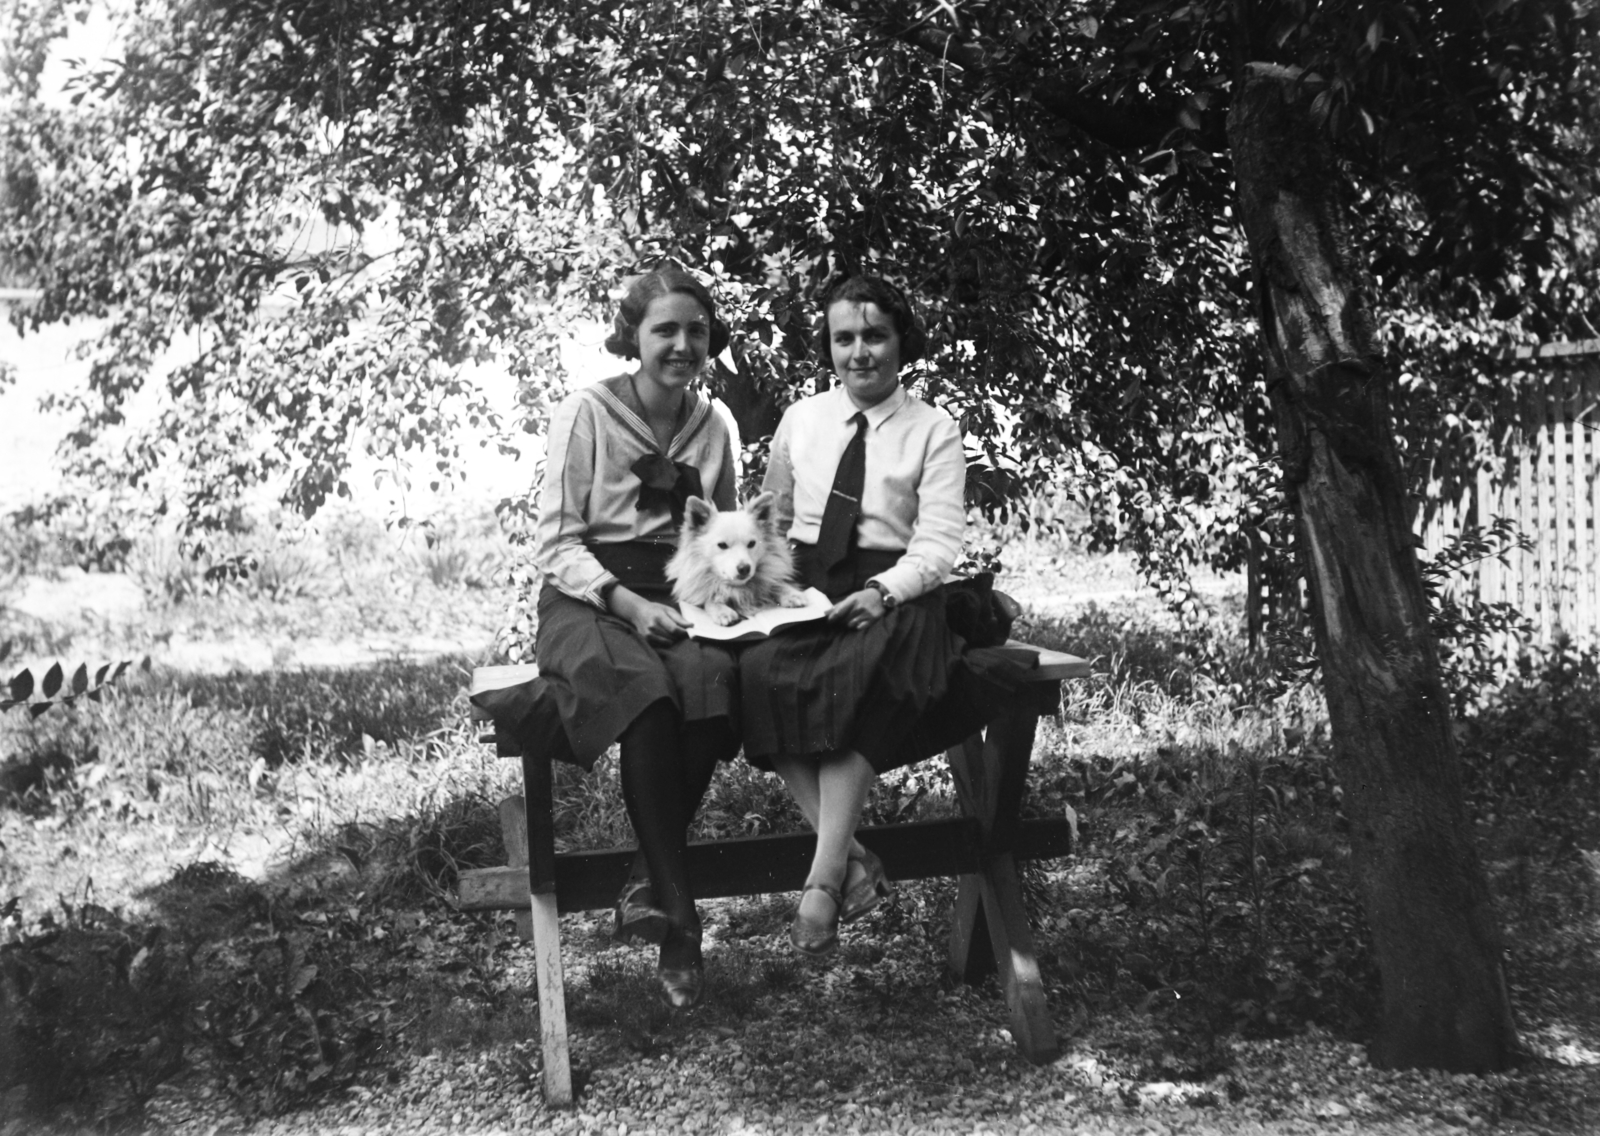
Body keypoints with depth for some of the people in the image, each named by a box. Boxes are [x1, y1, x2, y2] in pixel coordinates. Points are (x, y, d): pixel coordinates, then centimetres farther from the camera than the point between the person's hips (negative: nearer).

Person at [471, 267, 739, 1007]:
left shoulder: (712, 425, 13)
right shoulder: (586, 414, -1)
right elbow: (555, 544, -5)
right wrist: (627, 602, -19)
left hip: (679, 596, 4)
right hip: (588, 599, -3)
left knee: (713, 677, -34)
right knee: (647, 692, -37)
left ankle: (650, 882, -26)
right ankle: (678, 915, -32)